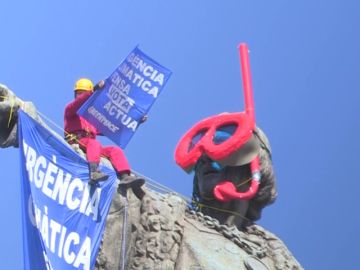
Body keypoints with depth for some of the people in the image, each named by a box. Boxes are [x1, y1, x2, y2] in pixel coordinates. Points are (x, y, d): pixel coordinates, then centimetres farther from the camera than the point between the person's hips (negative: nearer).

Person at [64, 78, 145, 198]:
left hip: (91, 145, 6)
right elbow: (78, 102, -10)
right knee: (94, 143, -35)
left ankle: (125, 177, -34)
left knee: (116, 150, -14)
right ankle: (94, 173, -57)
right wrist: (94, 90, -24)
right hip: (75, 142, -6)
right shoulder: (70, 109, 15)